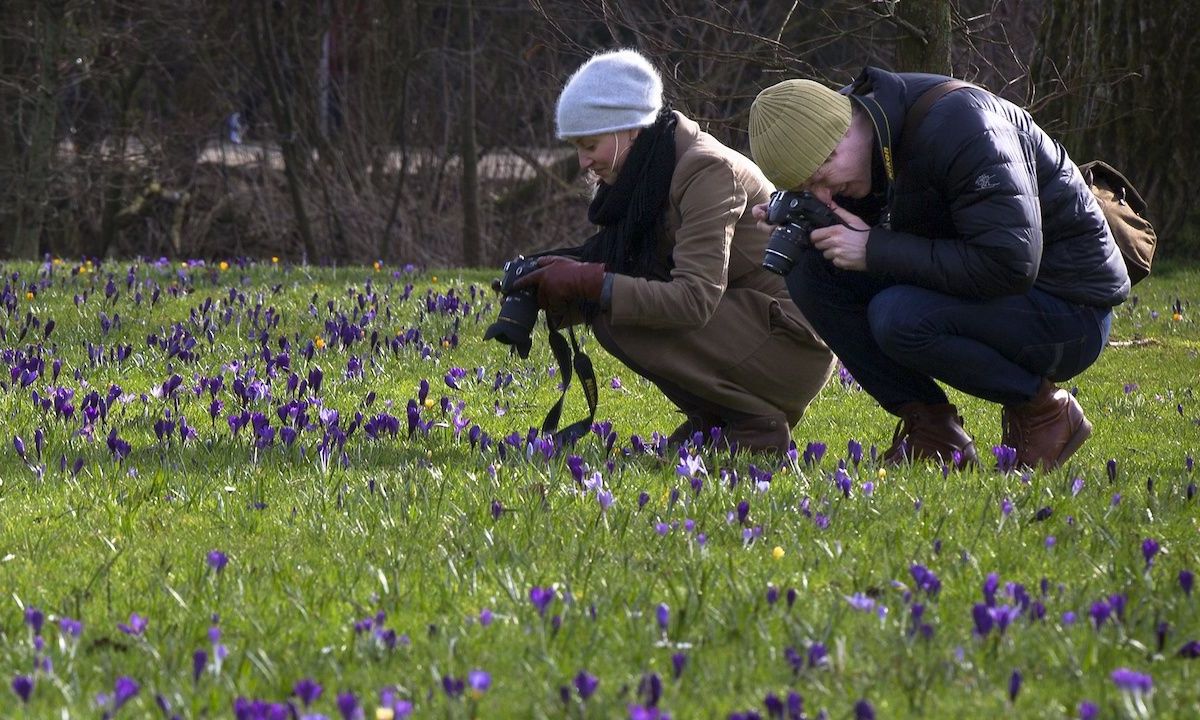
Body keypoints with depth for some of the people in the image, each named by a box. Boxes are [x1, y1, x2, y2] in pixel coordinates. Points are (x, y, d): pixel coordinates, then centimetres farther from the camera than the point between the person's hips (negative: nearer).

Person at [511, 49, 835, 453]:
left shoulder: (706, 169, -19)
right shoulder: (643, 177, 9)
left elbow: (696, 299, -28)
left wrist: (591, 283, -27)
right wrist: (554, 290, -13)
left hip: (794, 344, -9)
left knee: (617, 320, -20)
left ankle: (756, 425, -9)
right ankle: (712, 421, 9)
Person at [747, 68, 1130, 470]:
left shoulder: (958, 126, -26)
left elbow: (1009, 264, -32)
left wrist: (876, 250, -26)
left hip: (1071, 308, -8)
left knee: (899, 317, -32)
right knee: (813, 274, -8)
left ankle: (1044, 411, -8)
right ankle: (932, 433, -3)